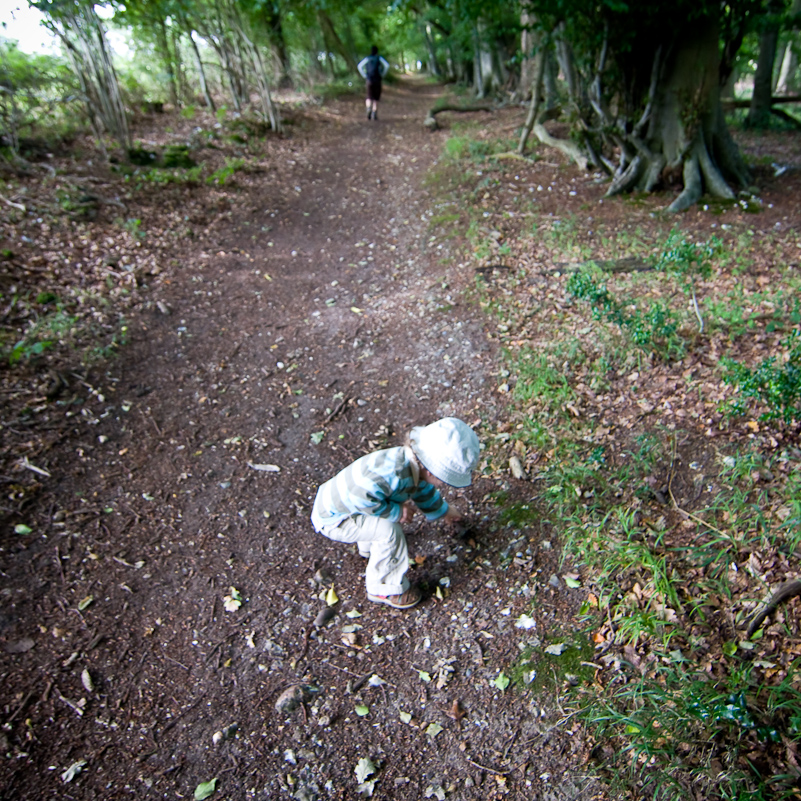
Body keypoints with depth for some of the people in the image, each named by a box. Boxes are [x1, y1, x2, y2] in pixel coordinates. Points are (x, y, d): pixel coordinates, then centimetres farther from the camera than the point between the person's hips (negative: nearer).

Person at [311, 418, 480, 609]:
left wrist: (444, 511, 31)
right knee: (388, 530, -24)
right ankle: (385, 589, -1)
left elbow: (424, 490, 15)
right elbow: (362, 498, -38)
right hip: (332, 518, -9)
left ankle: (370, 546, 43)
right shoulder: (393, 473, -39)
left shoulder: (416, 465, -7)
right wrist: (396, 512, -25)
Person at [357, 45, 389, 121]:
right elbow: (387, 65, -9)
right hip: (377, 80, -1)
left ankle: (369, 108, -25)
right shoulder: (379, 58, 3)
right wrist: (382, 75, -1)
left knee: (369, 98, 6)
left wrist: (364, 76, 2)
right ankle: (374, 114, 1)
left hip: (369, 80, 1)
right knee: (376, 98, 8)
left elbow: (359, 66, -1)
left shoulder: (367, 58, 8)